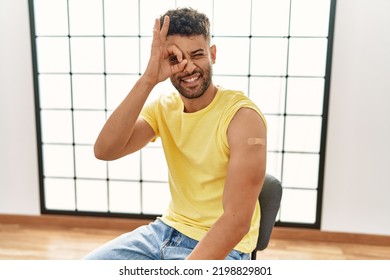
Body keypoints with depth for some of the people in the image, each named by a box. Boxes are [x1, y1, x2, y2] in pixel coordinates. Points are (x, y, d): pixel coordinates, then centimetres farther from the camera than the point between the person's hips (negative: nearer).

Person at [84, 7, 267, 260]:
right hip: (167, 230, 6)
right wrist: (148, 80, -25)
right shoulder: (163, 108, -1)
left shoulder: (242, 115, -19)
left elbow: (238, 220, -23)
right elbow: (104, 151, -17)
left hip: (223, 247, -5)